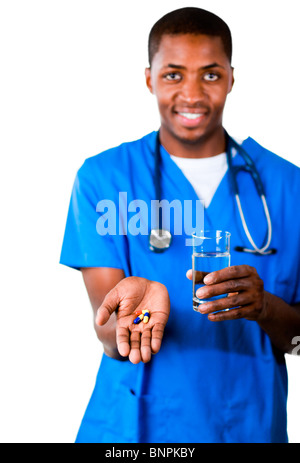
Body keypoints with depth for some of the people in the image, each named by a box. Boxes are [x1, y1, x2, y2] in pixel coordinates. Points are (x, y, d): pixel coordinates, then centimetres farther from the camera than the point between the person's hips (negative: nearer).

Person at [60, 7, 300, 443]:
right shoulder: (102, 177, -5)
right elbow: (113, 340, -11)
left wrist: (264, 307, -22)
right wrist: (137, 297, -32)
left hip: (251, 424, 2)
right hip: (133, 427, -1)